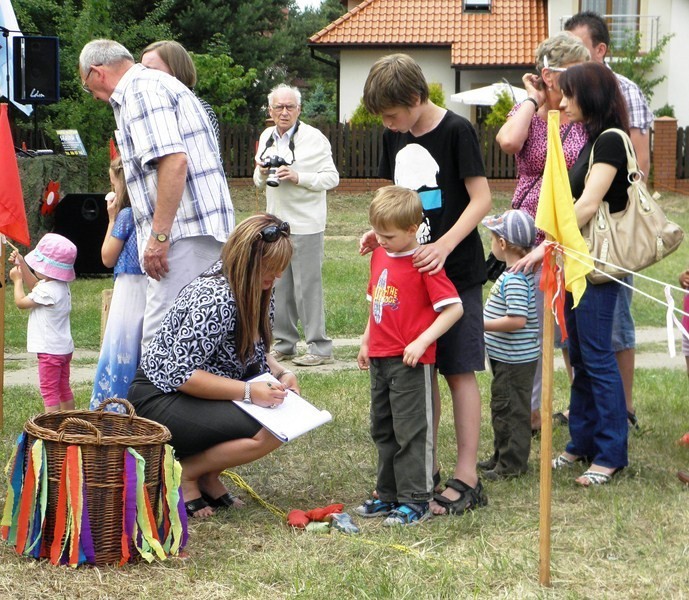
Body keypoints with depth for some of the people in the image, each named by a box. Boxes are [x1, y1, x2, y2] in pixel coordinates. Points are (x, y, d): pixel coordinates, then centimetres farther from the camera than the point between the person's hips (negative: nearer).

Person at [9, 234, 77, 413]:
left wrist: (17, 279, 1)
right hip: (64, 348, 10)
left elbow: (21, 302, -13)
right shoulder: (61, 286, 5)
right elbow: (34, 286, 22)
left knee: (49, 391, -5)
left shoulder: (47, 290, -25)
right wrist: (22, 264, 15)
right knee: (64, 388, 18)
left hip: (50, 351, -10)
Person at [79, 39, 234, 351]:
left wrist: (159, 236, -20)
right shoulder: (158, 83, 24)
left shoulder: (140, 90, -8)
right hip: (208, 231, 10)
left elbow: (173, 161, -20)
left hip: (185, 232, -10)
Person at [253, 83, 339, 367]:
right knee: (278, 287, 10)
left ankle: (319, 348, -1)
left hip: (305, 224, -6)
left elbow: (331, 177, -9)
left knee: (308, 285, -7)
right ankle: (284, 343, 20)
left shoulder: (314, 138, -7)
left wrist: (298, 178, -21)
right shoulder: (266, 137, 12)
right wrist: (262, 173, -2)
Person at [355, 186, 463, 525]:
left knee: (411, 431, -3)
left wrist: (422, 341, -21)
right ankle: (389, 495, 26)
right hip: (380, 359, 9)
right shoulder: (379, 256, 10)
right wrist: (367, 341, 20)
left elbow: (454, 307, -18)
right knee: (383, 431, 16)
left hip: (411, 362, -9)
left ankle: (415, 501, 3)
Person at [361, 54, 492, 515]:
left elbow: (481, 199, -14)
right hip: (410, 270, 7)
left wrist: (445, 245, -26)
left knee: (459, 370, -3)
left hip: (456, 272, -6)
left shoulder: (456, 131, -12)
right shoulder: (395, 137, 9)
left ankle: (467, 478, 0)